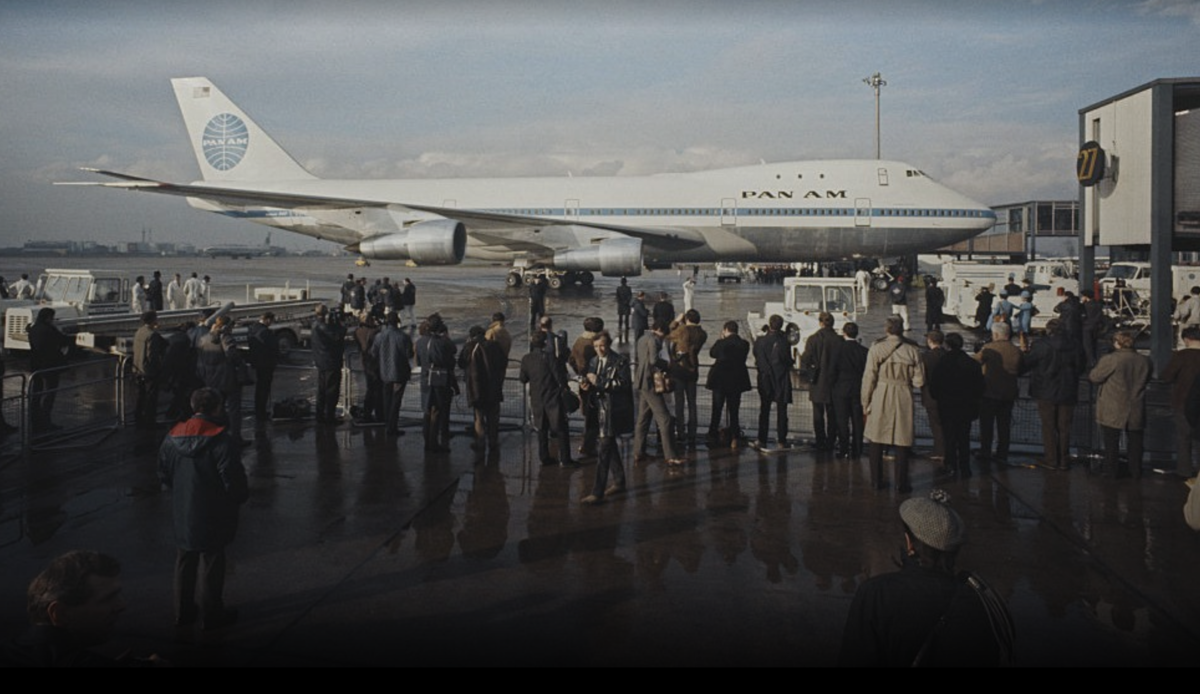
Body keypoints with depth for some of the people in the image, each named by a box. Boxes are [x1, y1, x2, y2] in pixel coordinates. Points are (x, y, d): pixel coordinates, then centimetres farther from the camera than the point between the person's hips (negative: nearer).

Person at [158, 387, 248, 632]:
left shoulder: (172, 438, -1)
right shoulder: (222, 441, -21)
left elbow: (164, 476, 9)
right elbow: (233, 481, -19)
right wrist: (241, 496, 1)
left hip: (182, 515, 6)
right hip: (212, 518, -6)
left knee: (185, 563, 19)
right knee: (211, 565, 7)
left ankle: (183, 612, 30)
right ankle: (212, 614, 18)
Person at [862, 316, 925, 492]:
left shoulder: (876, 348, -6)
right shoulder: (912, 350, -4)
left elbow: (869, 377, -5)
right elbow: (919, 380, -3)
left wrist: (865, 402, 2)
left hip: (880, 397, 0)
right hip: (903, 398, 0)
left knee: (877, 441, 11)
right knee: (902, 442, 8)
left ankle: (877, 481, 17)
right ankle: (901, 483, 11)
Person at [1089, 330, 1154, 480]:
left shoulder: (1110, 360, -16)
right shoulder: (1146, 361, 0)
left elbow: (1094, 377, -6)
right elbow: (1146, 381, 13)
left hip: (1112, 411, -3)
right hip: (1136, 411, 3)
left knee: (1111, 442, 7)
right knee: (1135, 441, 15)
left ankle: (1111, 471, 14)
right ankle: (1136, 472, 21)